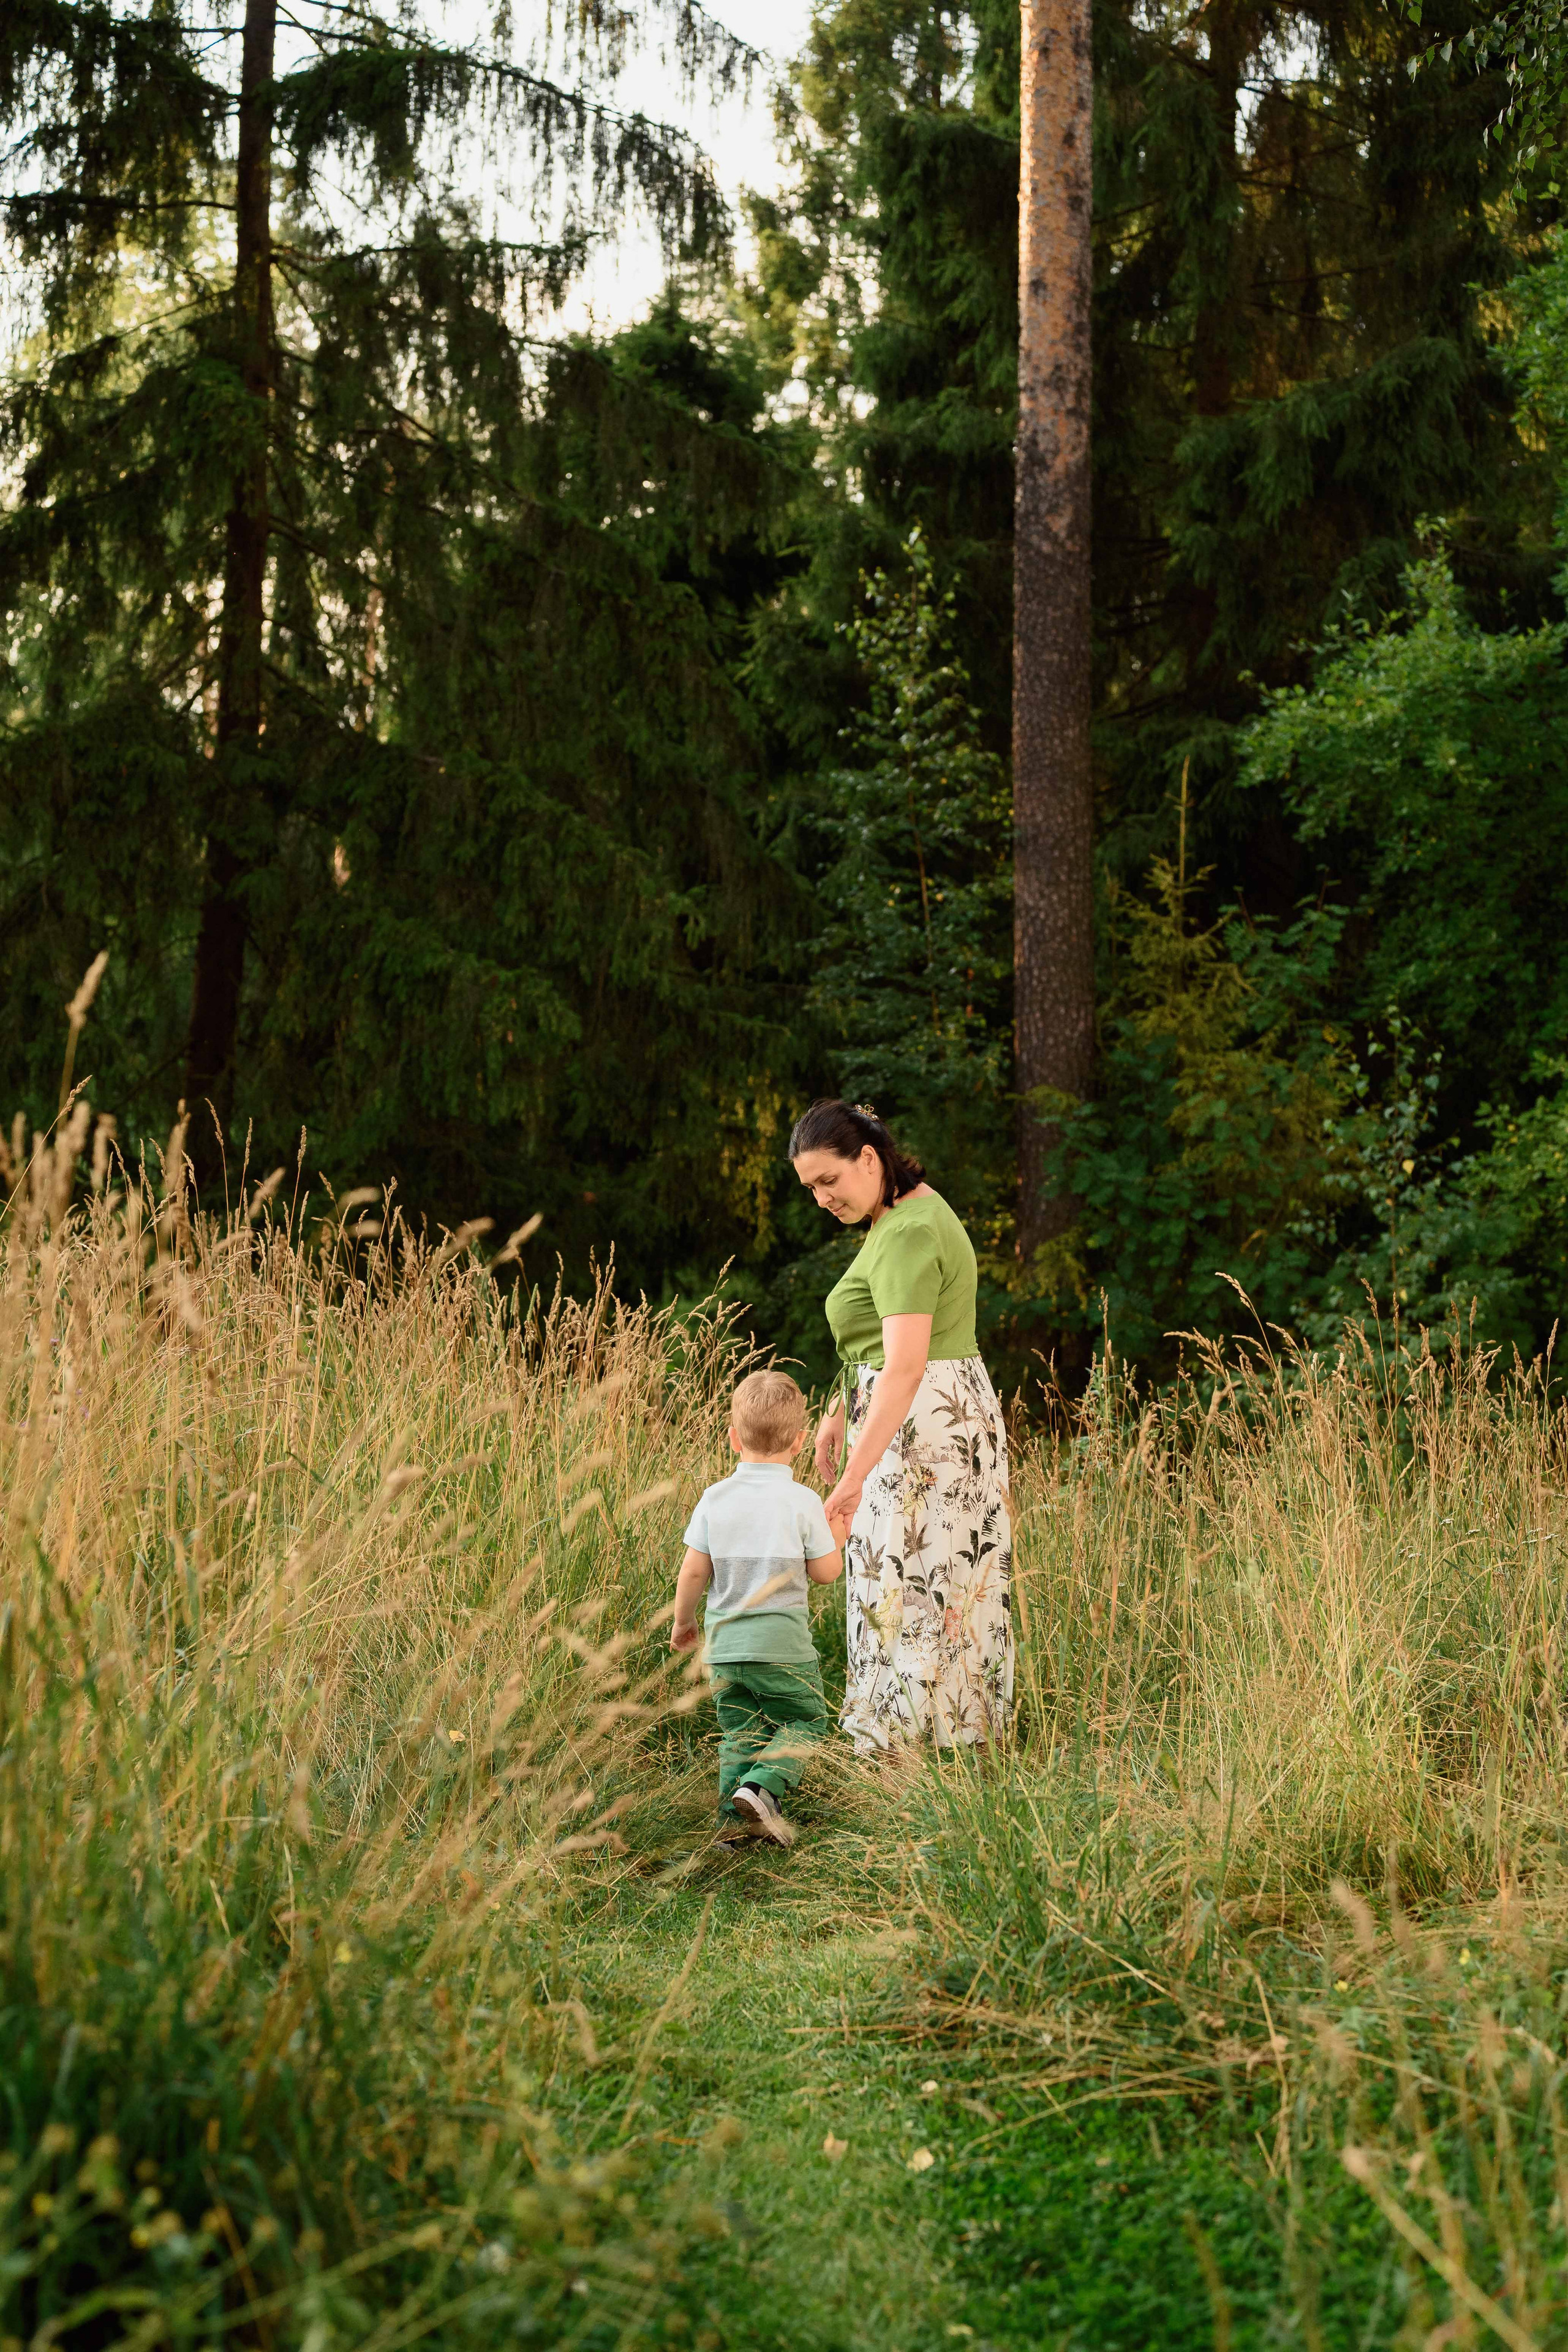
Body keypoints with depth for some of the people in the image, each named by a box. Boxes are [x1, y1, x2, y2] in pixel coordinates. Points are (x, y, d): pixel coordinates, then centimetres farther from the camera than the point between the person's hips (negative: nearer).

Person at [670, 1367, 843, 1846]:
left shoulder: (715, 1499, 0)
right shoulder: (803, 1502, -9)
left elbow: (693, 1571, 2)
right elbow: (826, 1572, -3)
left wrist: (683, 1622, 17)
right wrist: (834, 1533, 16)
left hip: (724, 1644, 4)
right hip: (782, 1642, -4)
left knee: (740, 1730, 15)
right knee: (804, 1721, 10)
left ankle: (735, 1815, 5)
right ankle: (760, 1787, -11)